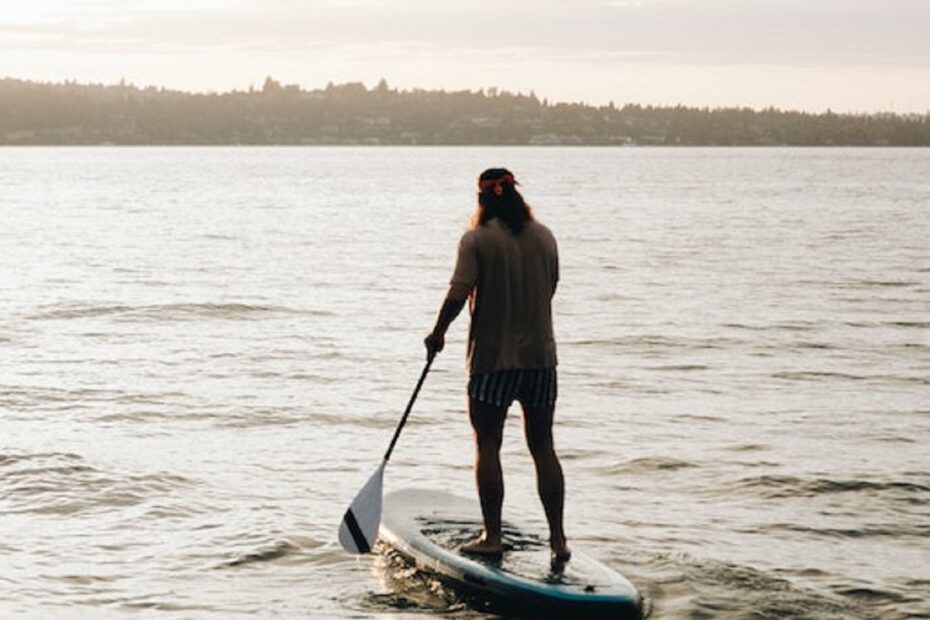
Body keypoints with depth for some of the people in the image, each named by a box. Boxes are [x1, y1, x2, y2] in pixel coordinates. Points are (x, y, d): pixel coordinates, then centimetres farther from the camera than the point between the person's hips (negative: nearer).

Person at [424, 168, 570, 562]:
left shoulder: (477, 240, -9)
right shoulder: (545, 237, 5)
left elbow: (458, 294, -15)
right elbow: (550, 290, 13)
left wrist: (438, 334, 0)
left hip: (492, 356, -4)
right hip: (540, 355, 4)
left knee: (487, 445, 5)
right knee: (543, 447, 8)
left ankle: (492, 536, 5)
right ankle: (558, 538, 8)